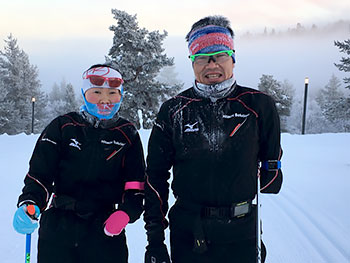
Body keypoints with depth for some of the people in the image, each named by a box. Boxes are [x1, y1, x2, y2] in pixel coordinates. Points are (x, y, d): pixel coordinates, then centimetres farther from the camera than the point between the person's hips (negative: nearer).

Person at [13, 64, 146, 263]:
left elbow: (136, 181, 4)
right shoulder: (63, 127, 0)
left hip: (107, 227, 1)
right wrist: (30, 204, -17)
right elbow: (40, 173, 1)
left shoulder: (128, 134, 4)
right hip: (59, 226, 0)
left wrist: (126, 212, -12)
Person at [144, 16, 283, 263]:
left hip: (241, 234, 0)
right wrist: (155, 238, 1)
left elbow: (272, 166, 6)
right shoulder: (173, 111, -1)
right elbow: (156, 174, 3)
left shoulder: (259, 106, -2)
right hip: (186, 232, 1)